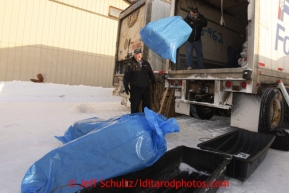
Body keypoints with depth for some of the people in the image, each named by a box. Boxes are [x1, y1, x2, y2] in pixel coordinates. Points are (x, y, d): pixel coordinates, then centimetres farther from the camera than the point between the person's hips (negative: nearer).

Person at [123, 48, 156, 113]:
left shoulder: (146, 64, 12)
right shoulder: (131, 64, -3)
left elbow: (151, 74, 22)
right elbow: (126, 76, -5)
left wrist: (154, 82, 21)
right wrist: (126, 86, -11)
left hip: (146, 88, 5)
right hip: (135, 89, -5)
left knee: (147, 105, 14)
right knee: (135, 106, 1)